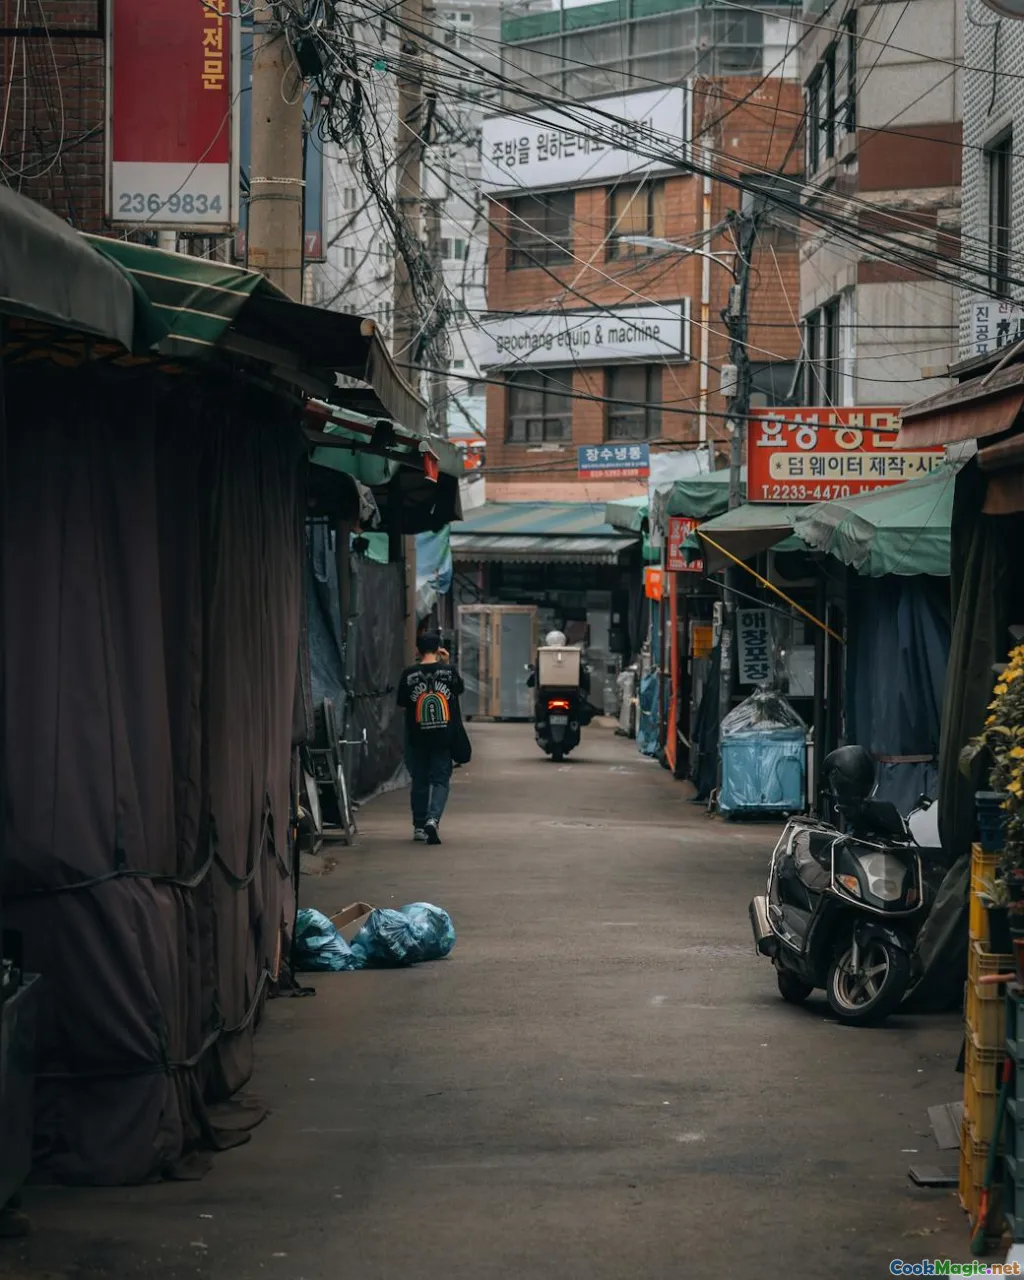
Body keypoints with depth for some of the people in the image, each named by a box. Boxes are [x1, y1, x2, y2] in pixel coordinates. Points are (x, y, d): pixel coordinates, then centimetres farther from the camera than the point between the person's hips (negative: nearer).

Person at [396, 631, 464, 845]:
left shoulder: (409, 674, -7)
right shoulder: (448, 671, -6)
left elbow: (402, 705, 0)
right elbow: (459, 690, 14)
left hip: (417, 737, 0)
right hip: (443, 737, 0)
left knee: (419, 782, 12)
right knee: (441, 780, 3)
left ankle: (419, 827, 18)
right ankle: (433, 819, -18)